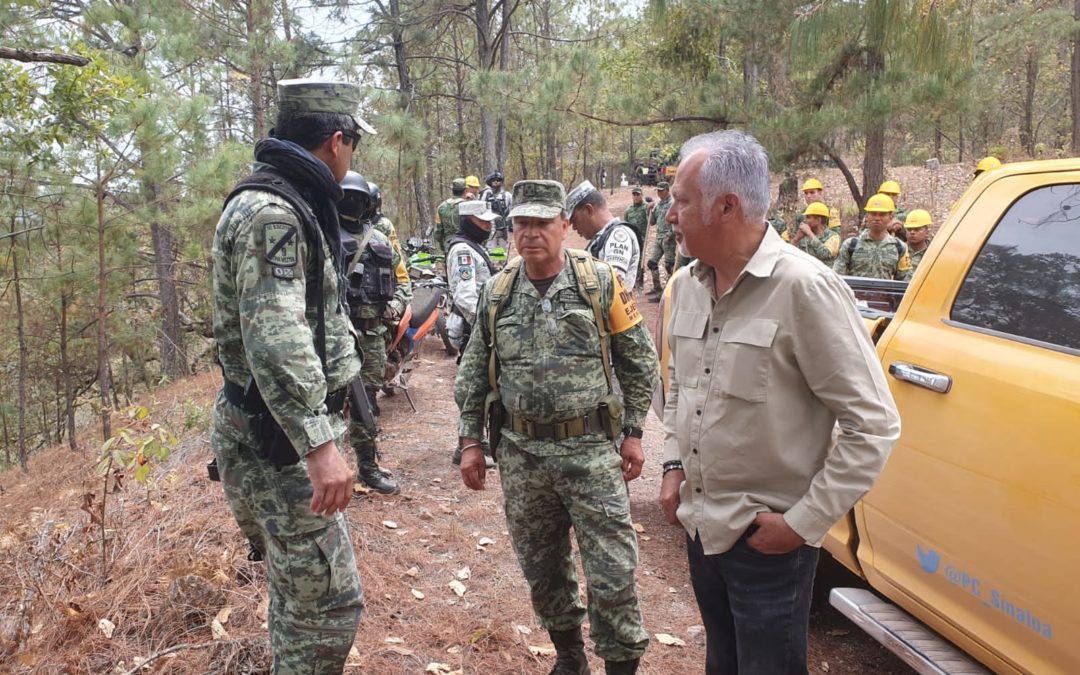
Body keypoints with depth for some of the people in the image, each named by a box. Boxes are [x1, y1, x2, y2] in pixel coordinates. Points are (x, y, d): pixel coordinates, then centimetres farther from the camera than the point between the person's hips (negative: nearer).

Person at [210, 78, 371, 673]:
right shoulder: (271, 211, -19)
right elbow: (275, 339, -29)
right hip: (277, 441, -11)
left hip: (284, 431, 11)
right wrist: (319, 442, -32)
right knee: (328, 601, -4)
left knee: (298, 589, 23)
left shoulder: (291, 203, 15)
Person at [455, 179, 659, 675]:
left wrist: (633, 433, -2)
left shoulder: (601, 282, -3)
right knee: (541, 566, 16)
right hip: (521, 452, 3)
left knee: (612, 571, 0)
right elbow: (474, 373, 11)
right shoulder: (497, 292, 5)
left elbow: (638, 362, 1)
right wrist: (470, 440, 7)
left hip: (591, 448, -3)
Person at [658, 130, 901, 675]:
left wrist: (804, 523, -17)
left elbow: (874, 425, -18)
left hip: (767, 541, -7)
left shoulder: (805, 288, -21)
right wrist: (674, 465, 8)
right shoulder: (687, 284, 2)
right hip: (700, 525, 7)